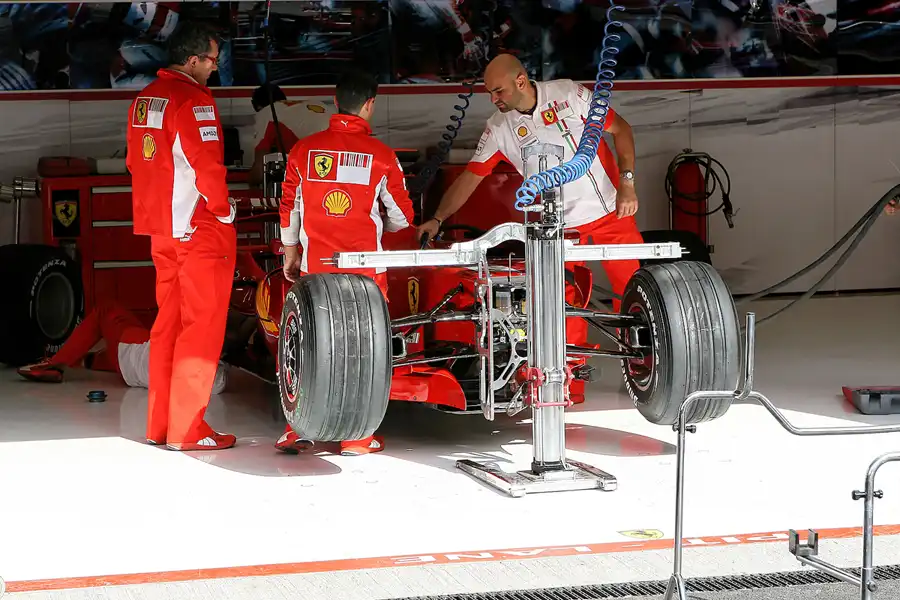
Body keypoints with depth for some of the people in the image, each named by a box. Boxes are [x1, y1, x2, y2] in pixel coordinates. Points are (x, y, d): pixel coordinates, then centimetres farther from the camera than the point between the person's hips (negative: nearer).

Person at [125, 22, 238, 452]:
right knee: (202, 326, -3)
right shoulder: (193, 98, -16)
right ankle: (187, 429, -3)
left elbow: (136, 161, 18)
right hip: (200, 227, -9)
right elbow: (207, 163, -21)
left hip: (159, 228, 9)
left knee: (168, 321, 14)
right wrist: (223, 208, -6)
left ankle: (159, 425, 18)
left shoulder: (144, 99, 11)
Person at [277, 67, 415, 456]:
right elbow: (402, 216, 4)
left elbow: (289, 206, 9)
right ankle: (356, 436, 8)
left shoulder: (304, 149, 1)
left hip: (315, 266, 2)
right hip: (364, 266, -2)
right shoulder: (381, 155, -4)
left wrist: (290, 251, 24)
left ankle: (296, 430, 10)